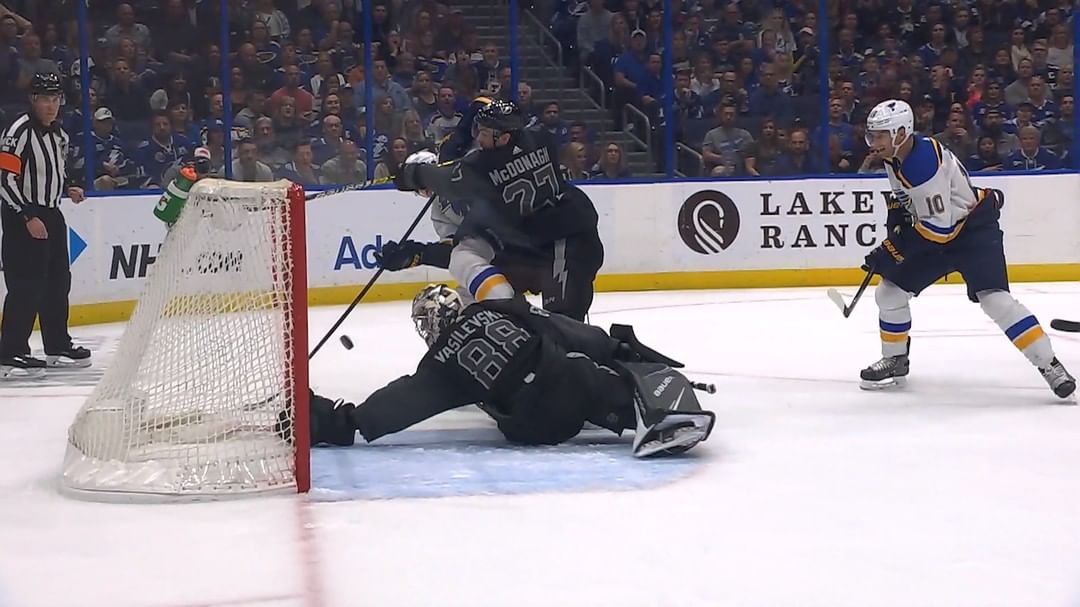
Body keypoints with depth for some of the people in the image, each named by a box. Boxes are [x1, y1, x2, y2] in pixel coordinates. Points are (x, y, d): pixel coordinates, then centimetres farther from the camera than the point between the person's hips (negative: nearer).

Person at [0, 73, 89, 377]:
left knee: (58, 281, 14)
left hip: (51, 215, 9)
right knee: (27, 285, -12)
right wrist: (29, 217, -23)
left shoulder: (58, 134, 12)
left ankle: (57, 346, 25)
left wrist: (67, 188, 9)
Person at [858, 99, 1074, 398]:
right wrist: (897, 209, 4)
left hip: (974, 229, -9)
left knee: (994, 298, -24)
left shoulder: (925, 163, -31)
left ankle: (1049, 365, -19)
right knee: (889, 291, 5)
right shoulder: (895, 157, -2)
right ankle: (895, 361, 24)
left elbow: (939, 228, -32)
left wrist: (891, 251, -28)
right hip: (934, 230, 9)